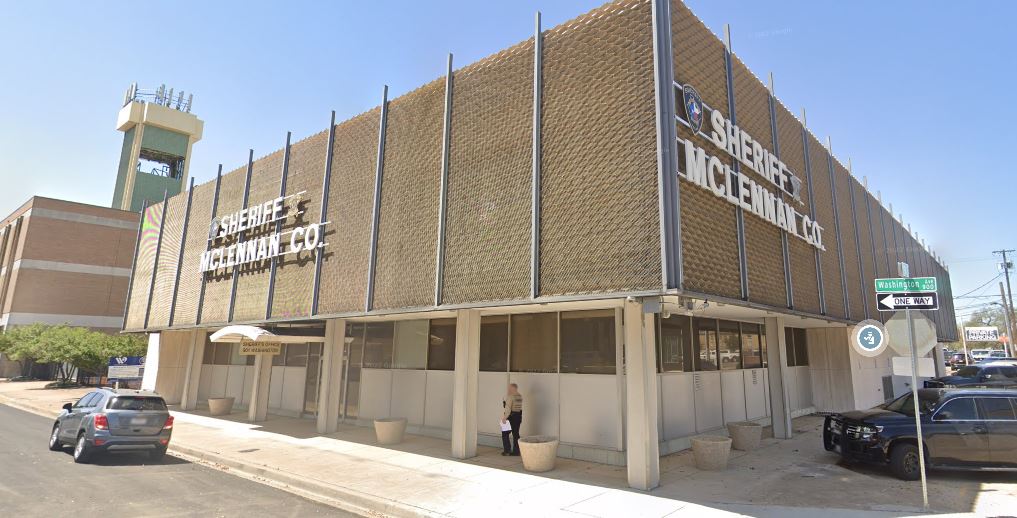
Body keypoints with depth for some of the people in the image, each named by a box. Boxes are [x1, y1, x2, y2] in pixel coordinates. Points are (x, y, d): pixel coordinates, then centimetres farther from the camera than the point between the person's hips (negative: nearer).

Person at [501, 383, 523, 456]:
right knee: (516, 434, 11)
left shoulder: (510, 396, -16)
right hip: (518, 416, 8)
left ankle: (507, 450, 3)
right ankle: (516, 451, 13)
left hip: (511, 417, -8)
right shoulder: (520, 396, 8)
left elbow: (508, 408, -21)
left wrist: (504, 418, -21)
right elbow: (520, 408, 10)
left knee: (505, 433, 4)